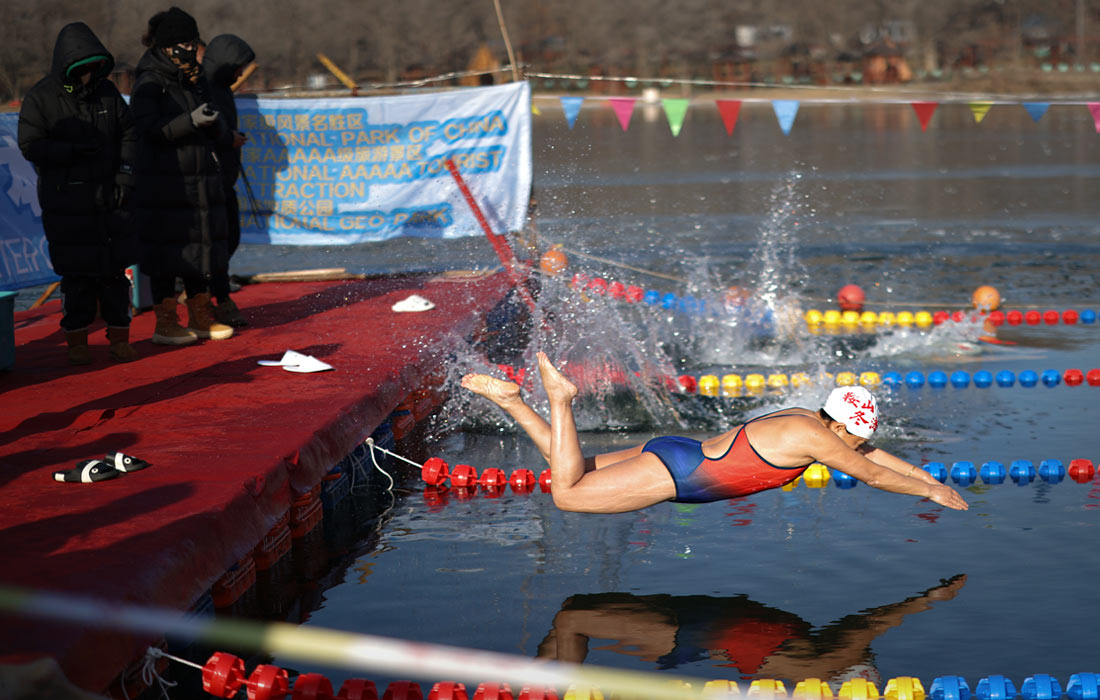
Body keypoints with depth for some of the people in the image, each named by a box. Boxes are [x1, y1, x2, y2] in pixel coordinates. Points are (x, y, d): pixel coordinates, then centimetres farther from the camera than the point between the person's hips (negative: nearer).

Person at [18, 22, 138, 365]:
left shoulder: (106, 91, 7)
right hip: (66, 201, -3)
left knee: (115, 270, 3)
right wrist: (73, 150, -19)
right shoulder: (41, 97, -5)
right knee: (76, 273, -1)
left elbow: (128, 133, 12)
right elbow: (30, 145, -8)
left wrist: (125, 174, -1)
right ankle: (76, 340, 11)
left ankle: (119, 336, 14)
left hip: (108, 198, 3)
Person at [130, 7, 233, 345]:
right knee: (165, 253, -4)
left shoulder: (197, 82, 14)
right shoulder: (148, 84, -6)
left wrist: (215, 124, -8)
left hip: (201, 183, 7)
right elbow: (153, 128, -20)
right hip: (162, 186, -7)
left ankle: (200, 318, 20)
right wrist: (192, 120, -31)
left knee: (200, 248, 10)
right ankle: (165, 323, 2)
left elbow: (221, 137, 14)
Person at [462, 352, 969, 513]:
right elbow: (871, 474, -9)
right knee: (566, 492, -13)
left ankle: (508, 398, 15)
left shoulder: (810, 421, 8)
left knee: (575, 473, 16)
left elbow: (875, 454, 20)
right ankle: (560, 397, -5)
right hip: (673, 473, -9)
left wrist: (930, 477, 20)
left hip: (676, 457, 9)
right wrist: (929, 492, 3)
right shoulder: (812, 438, -17)